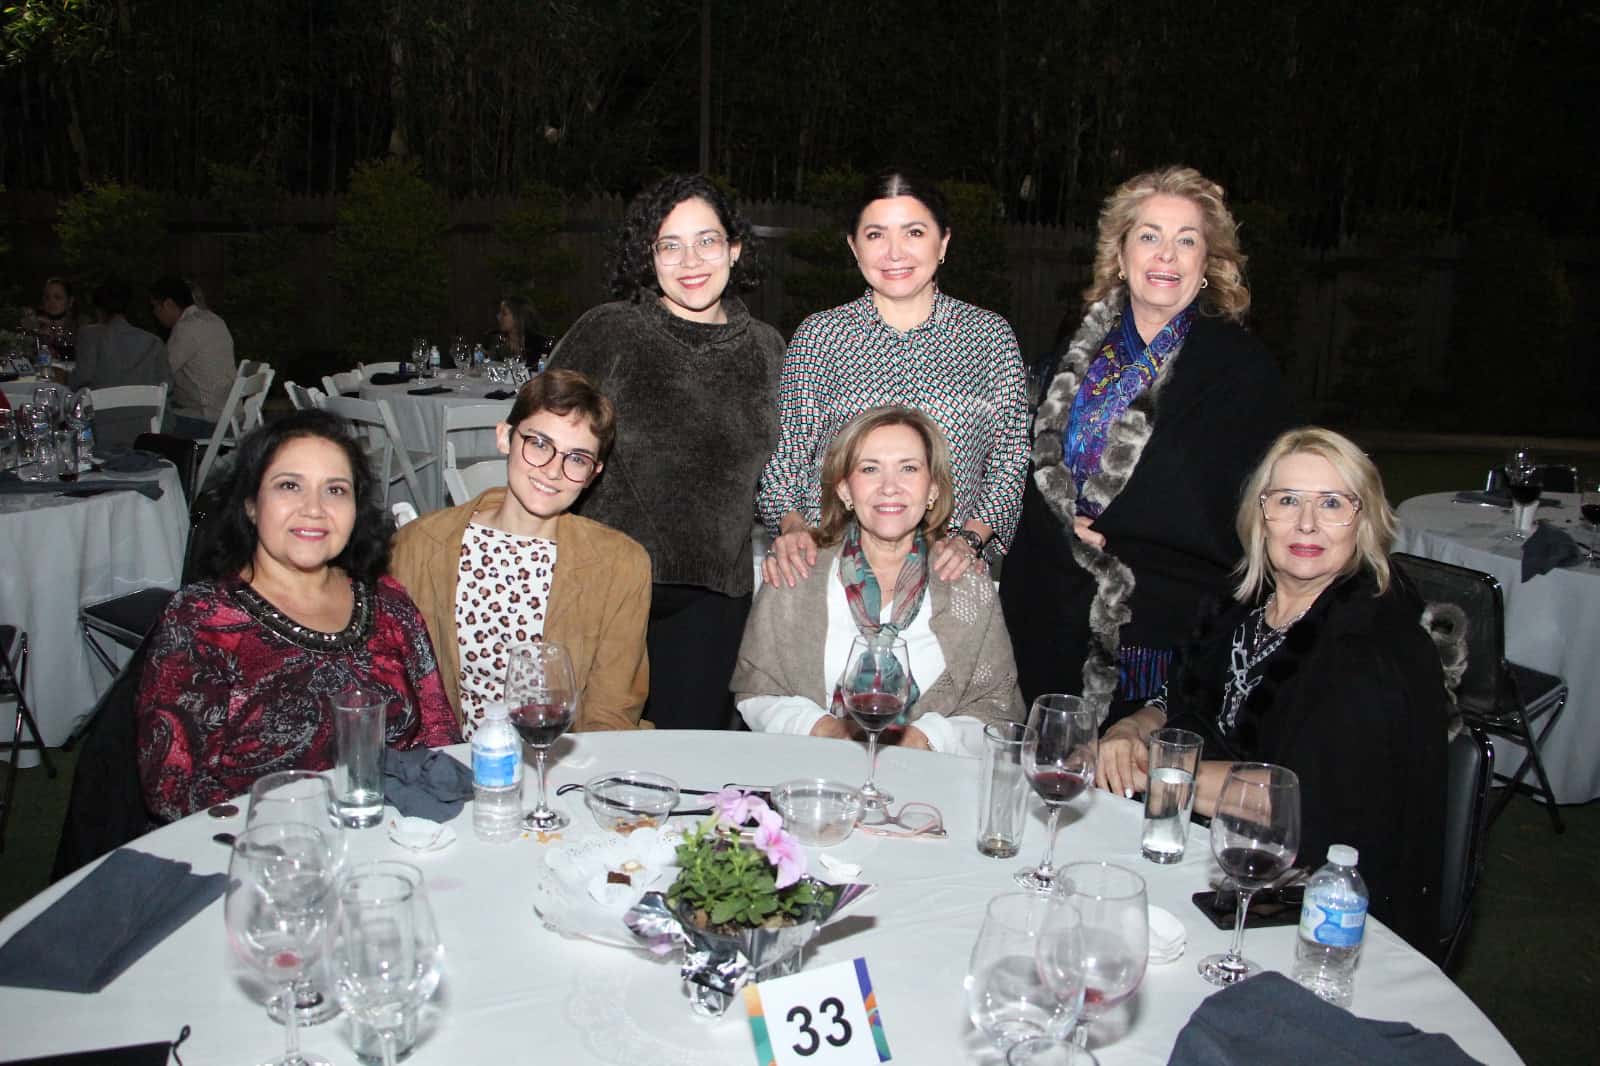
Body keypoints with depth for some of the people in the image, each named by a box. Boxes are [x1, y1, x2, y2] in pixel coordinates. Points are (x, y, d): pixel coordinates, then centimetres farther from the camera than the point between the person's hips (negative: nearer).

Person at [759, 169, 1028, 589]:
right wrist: (792, 526, -10)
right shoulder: (819, 334, 7)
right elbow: (785, 453, 6)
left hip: (947, 570, 1)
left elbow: (1012, 459, 8)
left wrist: (971, 538, -6)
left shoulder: (991, 334, 8)